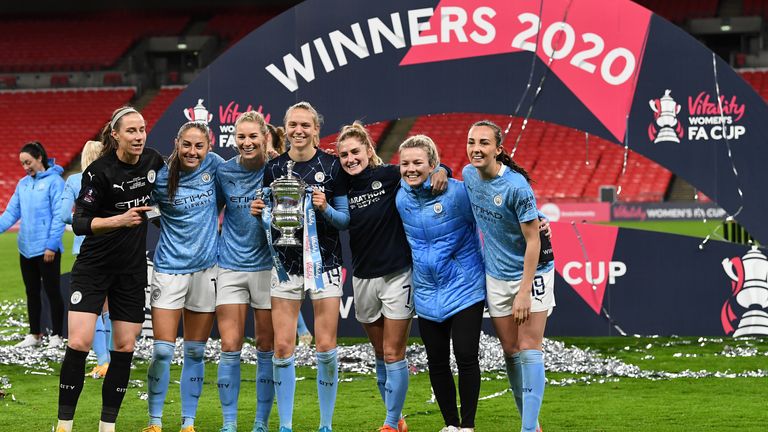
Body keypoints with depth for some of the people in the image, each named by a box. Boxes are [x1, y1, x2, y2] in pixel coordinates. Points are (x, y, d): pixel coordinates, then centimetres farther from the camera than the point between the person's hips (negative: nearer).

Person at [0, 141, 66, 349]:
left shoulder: (54, 181, -9)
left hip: (47, 250, -7)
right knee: (32, 293, 13)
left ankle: (56, 336, 9)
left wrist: (52, 245, -16)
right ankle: (34, 335, 22)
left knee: (52, 292, 1)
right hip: (26, 248, 7)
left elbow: (59, 216, -12)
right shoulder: (23, 184, 11)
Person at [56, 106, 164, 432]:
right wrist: (120, 220, -31)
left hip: (133, 270, 5)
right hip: (93, 267, -5)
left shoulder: (153, 161, -1)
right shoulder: (100, 171, -16)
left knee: (125, 348, 3)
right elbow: (79, 223, -19)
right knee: (79, 344, -12)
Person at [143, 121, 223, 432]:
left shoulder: (214, 165, -2)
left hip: (205, 269, 2)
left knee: (195, 353, 7)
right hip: (169, 269, -2)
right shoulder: (161, 177, -7)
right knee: (162, 351, -6)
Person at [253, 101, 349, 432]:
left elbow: (346, 218, 1)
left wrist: (325, 209, -18)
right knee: (282, 347, -3)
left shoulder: (332, 167, -1)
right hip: (286, 264, 2)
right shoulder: (274, 168, 6)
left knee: (326, 347, -5)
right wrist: (260, 212, -5)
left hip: (324, 264, -2)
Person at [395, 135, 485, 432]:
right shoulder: (401, 198, 1)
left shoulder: (457, 192, -16)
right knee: (437, 361, 8)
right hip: (427, 293, 5)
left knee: (466, 357, -6)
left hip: (463, 288, -5)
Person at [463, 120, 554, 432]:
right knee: (510, 351, 7)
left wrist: (524, 291, -21)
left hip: (531, 272, -6)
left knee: (528, 349, -10)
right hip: (496, 276, 6)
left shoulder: (516, 187, -22)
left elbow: (532, 240, -19)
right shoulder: (469, 174, -3)